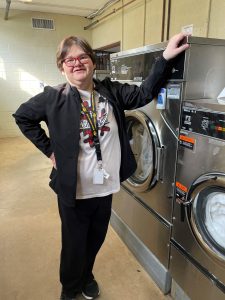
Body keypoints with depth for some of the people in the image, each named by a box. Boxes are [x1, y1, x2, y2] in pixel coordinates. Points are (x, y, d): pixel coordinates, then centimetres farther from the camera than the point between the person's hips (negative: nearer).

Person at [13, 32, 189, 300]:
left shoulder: (110, 91, -1)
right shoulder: (54, 97, -10)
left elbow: (144, 93, -5)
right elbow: (22, 117, 2)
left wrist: (165, 57, -15)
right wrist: (49, 149, -3)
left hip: (104, 187, 4)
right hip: (73, 190, -3)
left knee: (95, 240, 24)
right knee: (74, 244, 17)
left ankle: (87, 277, 55)